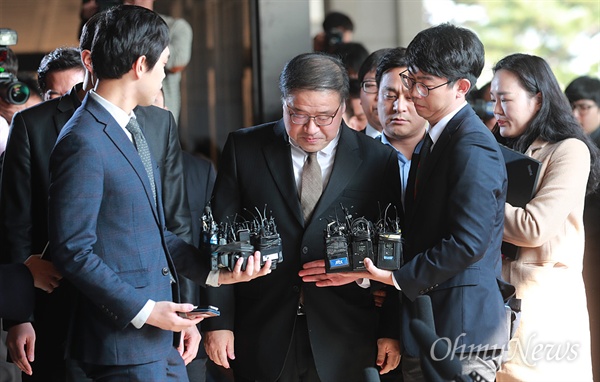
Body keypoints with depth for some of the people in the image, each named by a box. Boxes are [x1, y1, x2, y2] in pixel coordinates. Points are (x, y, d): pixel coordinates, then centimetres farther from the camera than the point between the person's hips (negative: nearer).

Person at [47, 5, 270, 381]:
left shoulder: (132, 128, 14)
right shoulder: (84, 142, -17)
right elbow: (73, 251, -18)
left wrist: (214, 273, 10)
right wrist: (143, 311, -18)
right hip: (124, 340, -9)